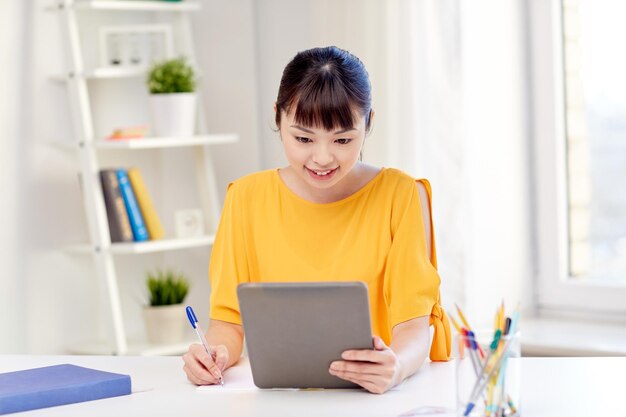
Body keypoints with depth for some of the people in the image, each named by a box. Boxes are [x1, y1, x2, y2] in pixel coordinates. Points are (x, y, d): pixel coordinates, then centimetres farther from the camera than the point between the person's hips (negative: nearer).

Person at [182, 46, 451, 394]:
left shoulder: (400, 195, -3)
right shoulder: (248, 197, 3)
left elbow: (414, 325, -10)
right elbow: (229, 317, 2)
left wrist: (396, 366, -33)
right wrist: (218, 353, -21)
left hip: (375, 395, 0)